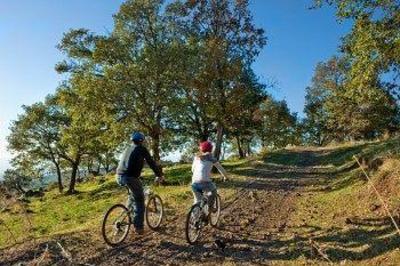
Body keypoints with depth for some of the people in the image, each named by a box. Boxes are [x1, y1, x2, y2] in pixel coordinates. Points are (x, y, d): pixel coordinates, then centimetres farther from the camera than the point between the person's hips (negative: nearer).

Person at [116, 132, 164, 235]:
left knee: (134, 193, 33)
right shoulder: (141, 149, 5)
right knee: (140, 201, 7)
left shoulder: (127, 149, 24)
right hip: (130, 177, -7)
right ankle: (139, 226, 9)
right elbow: (151, 163, 5)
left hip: (119, 177, 7)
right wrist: (159, 175, 15)